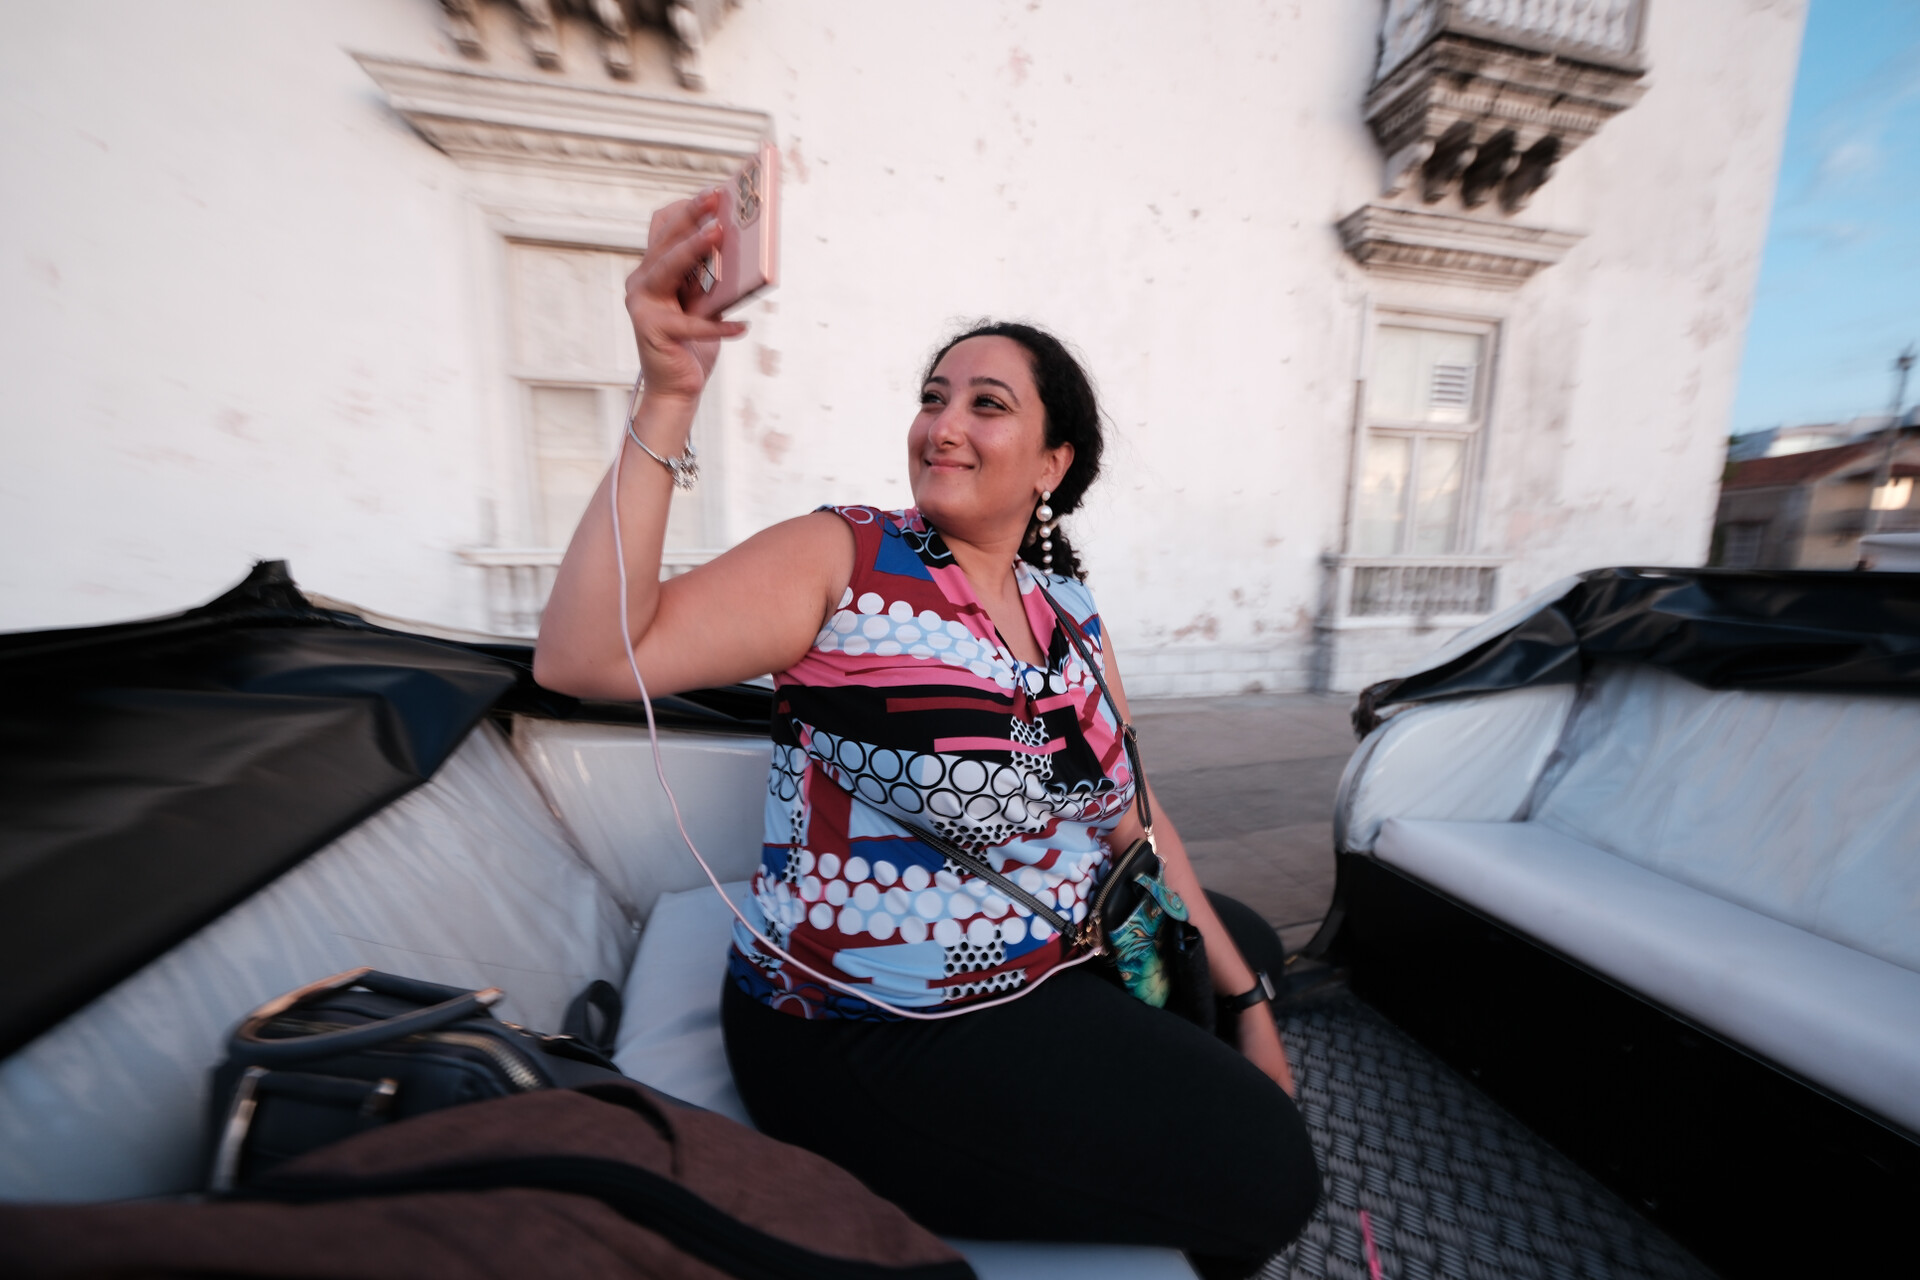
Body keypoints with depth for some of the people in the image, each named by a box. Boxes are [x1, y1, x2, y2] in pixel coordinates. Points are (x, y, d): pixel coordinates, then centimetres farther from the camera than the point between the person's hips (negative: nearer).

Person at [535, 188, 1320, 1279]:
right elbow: (585, 659, -26)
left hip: (1061, 959, 7)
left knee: (1248, 944, 21)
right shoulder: (844, 560, -15)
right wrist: (668, 400, -31)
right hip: (877, 1036, -6)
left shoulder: (1067, 605, 1)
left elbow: (1132, 815, 4)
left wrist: (1245, 998, 7)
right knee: (1263, 1177, -4)